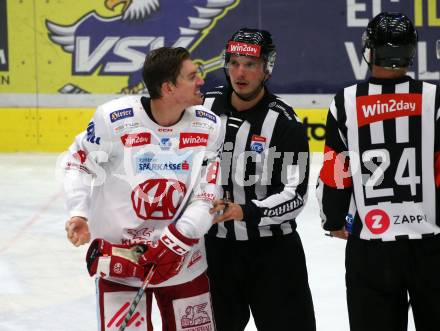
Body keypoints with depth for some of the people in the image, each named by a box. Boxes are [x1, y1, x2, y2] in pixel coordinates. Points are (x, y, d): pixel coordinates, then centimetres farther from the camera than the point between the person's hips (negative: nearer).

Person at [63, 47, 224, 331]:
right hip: (118, 254, -3)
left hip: (184, 255, 3)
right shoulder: (113, 118, -17)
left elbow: (207, 197, -9)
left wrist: (175, 243, -18)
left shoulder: (209, 126, -9)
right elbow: (80, 162, 0)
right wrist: (78, 213, -12)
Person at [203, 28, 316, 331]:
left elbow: (295, 196, -17)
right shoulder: (203, 108, -1)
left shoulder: (285, 123, -13)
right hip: (215, 246, 4)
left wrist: (247, 212, -29)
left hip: (273, 250, -4)